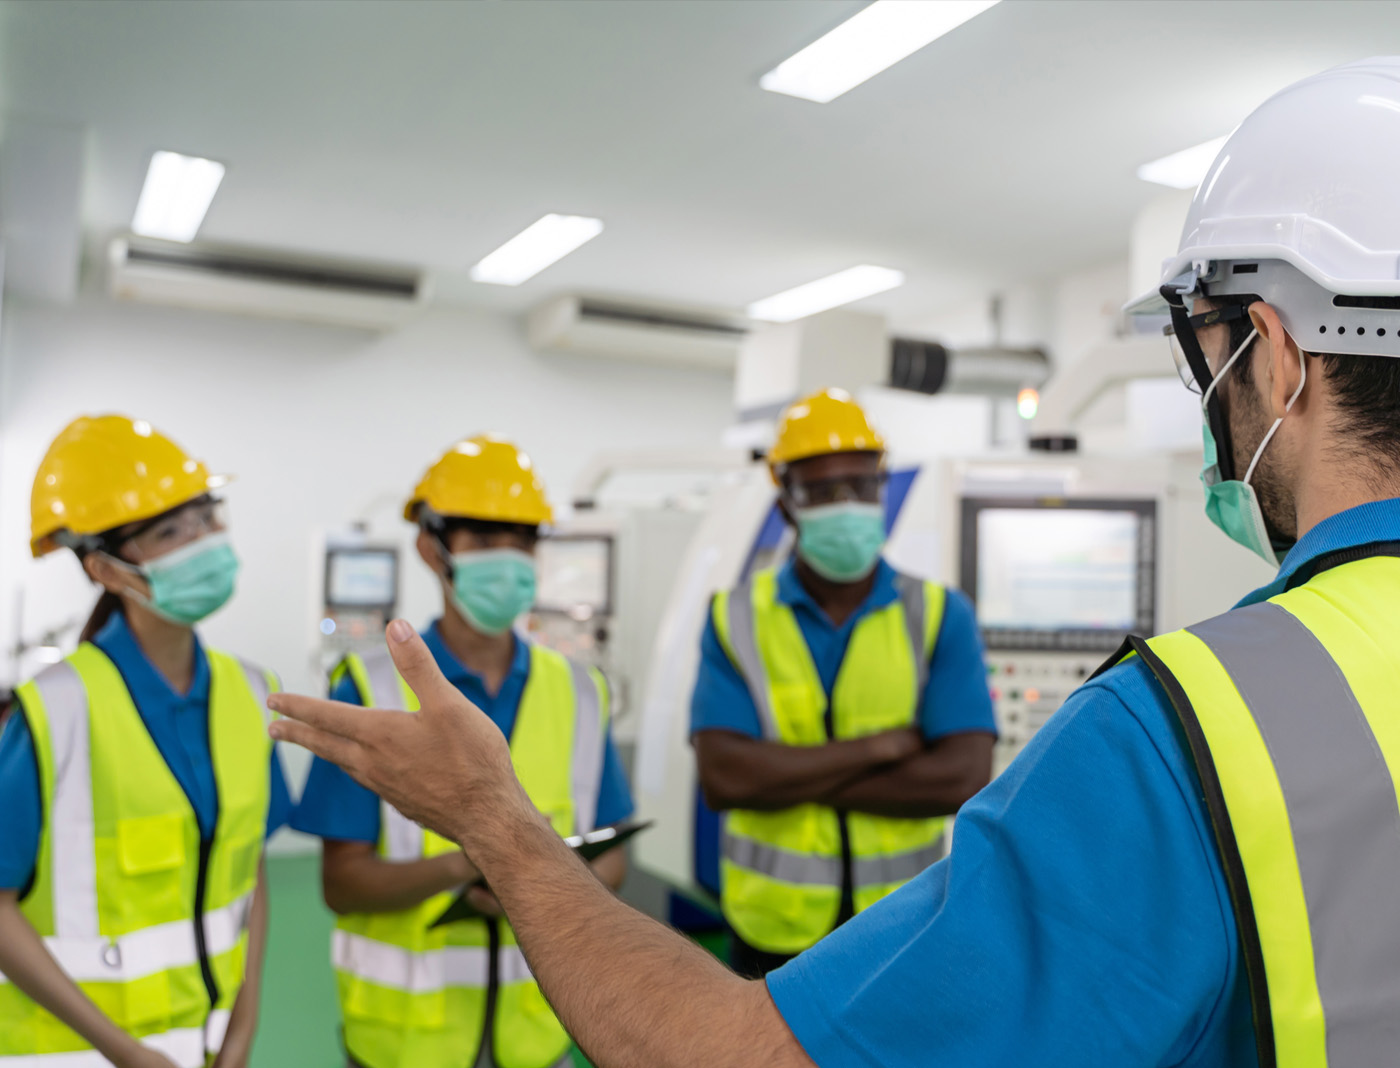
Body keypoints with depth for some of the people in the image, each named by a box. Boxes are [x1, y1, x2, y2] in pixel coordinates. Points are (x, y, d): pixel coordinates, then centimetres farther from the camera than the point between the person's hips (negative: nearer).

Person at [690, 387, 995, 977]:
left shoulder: (940, 615, -2)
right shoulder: (736, 618, -1)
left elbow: (963, 779, -14)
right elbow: (723, 778, -15)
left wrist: (789, 778, -15)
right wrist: (884, 745, -16)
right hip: (771, 935, 0)